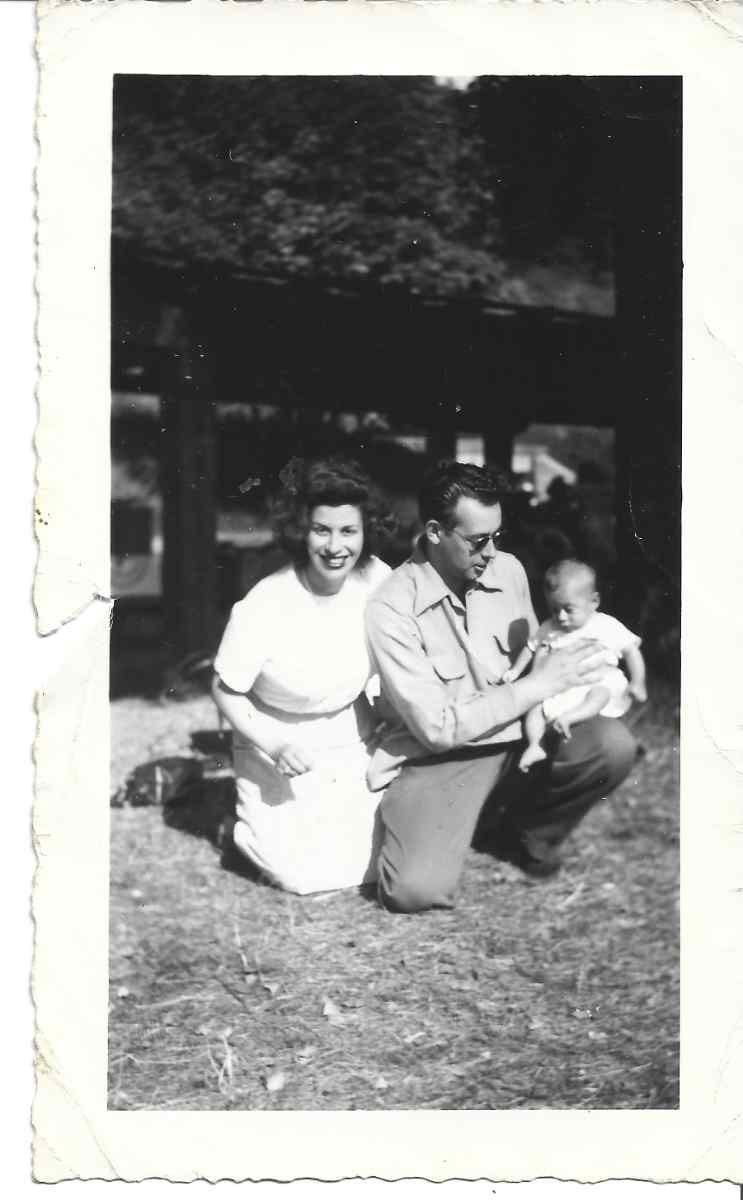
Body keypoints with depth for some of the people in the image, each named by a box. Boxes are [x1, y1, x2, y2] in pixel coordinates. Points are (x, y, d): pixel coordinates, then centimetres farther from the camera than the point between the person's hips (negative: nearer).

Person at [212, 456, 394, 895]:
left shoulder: (377, 579, -16)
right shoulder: (262, 609, -26)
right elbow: (226, 690, -13)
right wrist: (273, 746, -24)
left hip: (353, 744, 3)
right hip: (277, 748, -3)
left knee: (376, 865, -4)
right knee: (307, 875, -11)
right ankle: (255, 821, 19)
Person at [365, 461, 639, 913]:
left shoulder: (507, 570, 1)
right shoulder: (392, 608, -17)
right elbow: (437, 727, -20)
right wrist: (539, 685, -20)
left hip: (518, 737, 5)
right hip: (437, 758, -5)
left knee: (613, 743, -23)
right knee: (415, 889, -28)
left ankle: (527, 834, 5)